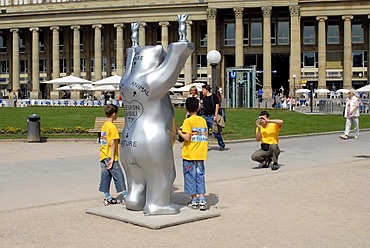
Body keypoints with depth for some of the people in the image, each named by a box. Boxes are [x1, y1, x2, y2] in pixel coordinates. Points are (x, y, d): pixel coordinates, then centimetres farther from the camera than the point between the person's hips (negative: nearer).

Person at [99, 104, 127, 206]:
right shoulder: (112, 127, -13)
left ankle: (108, 198, 12)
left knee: (105, 177, 8)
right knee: (119, 176, -3)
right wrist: (112, 158, -18)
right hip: (110, 156, -8)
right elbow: (112, 143, -17)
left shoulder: (104, 126, 13)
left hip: (103, 156, 8)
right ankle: (125, 196, 1)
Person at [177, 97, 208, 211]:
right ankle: (202, 200, 4)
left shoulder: (188, 121, -10)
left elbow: (187, 138, -17)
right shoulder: (203, 120, 6)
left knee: (191, 177, 5)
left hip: (189, 154, -5)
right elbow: (206, 136, 7)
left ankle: (194, 201, 10)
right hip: (201, 154, 5)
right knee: (200, 177, 9)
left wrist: (179, 131, -2)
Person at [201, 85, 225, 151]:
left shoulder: (213, 96, -5)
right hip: (205, 116, 6)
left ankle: (222, 145, 12)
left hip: (212, 116, -6)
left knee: (216, 132, -2)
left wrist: (216, 115, -16)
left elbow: (217, 105, -9)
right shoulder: (204, 98, 14)